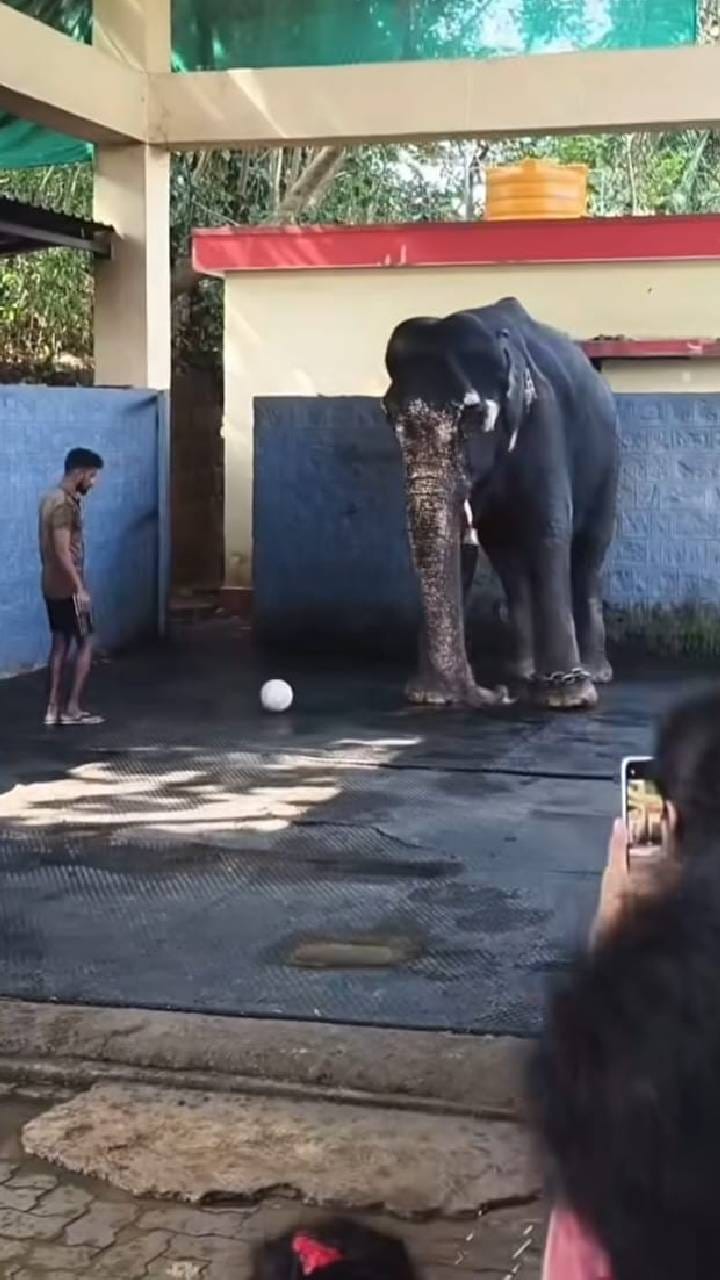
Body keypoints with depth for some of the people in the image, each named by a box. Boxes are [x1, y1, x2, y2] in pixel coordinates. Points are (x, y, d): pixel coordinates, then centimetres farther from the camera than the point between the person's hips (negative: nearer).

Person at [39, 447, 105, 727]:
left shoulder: (51, 498, 12)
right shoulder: (65, 504, -19)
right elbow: (63, 551, -24)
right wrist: (80, 588, -23)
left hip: (52, 585, 10)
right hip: (68, 587, -10)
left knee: (61, 643, 12)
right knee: (85, 643, -2)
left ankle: (54, 708, 13)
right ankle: (72, 709, 0)